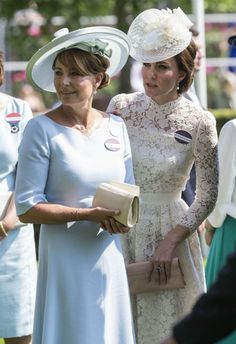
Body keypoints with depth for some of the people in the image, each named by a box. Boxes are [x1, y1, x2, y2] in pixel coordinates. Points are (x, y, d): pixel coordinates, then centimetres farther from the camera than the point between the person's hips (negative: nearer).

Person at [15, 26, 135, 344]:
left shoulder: (116, 127, 5)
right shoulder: (42, 130, -9)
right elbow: (26, 207, -12)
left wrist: (123, 216, -10)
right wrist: (89, 214, -18)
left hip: (109, 256, 4)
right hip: (65, 258, -4)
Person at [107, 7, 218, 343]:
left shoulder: (199, 123, -10)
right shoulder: (121, 106, -3)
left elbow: (207, 196, -5)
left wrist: (170, 242, -12)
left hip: (169, 232, -2)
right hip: (119, 231, 2)